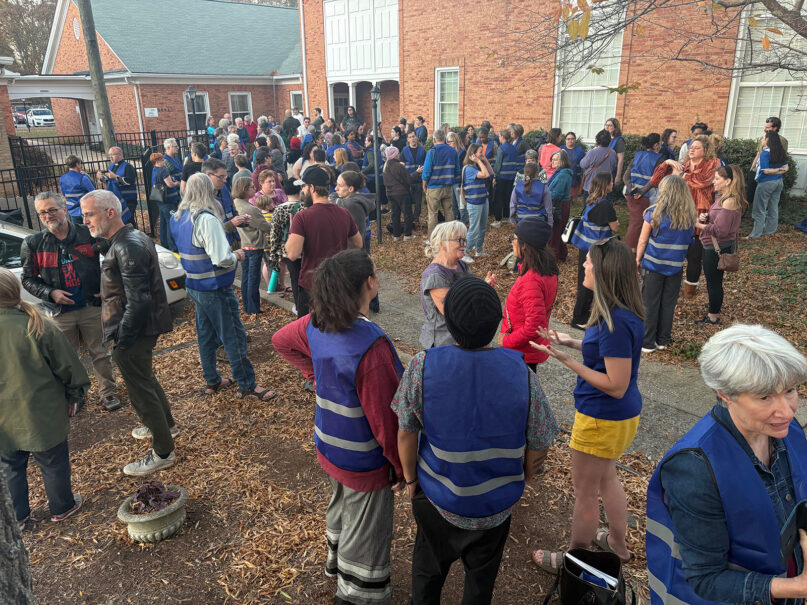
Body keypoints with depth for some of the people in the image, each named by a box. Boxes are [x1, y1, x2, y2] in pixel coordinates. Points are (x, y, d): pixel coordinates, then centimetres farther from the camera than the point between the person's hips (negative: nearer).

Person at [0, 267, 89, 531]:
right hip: (42, 417, -2)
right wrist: (74, 395, 6)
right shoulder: (38, 327, -19)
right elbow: (68, 367, -11)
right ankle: (61, 507, 33)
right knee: (53, 464, 16)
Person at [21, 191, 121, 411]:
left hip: (92, 307, -1)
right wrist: (50, 293, -12)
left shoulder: (88, 234, -4)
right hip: (61, 312, 1)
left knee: (100, 353, 9)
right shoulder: (33, 244, -1)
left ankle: (108, 393, 24)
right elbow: (28, 279, 6)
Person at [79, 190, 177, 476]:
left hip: (134, 332, -10)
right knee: (145, 379, 27)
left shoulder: (127, 247, -24)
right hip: (145, 326, 10)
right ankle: (166, 425, 47)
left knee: (141, 390, 3)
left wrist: (122, 340, -20)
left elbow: (137, 300, -27)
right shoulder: (133, 237, 8)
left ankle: (163, 453, 18)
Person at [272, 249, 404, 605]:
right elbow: (386, 419, -28)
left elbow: (281, 340, 12)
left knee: (341, 504, 34)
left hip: (328, 447, 8)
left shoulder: (316, 324, -10)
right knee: (366, 536, 15)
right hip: (364, 462, -8)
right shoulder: (372, 346, -34)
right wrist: (402, 467, -14)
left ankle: (336, 559, 61)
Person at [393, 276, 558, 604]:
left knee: (428, 570, 27)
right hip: (496, 503, 1)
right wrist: (519, 481, 10)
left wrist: (410, 478, 4)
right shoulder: (522, 374, -21)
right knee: (482, 575, 28)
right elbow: (539, 446, -10)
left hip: (437, 496, -1)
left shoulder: (423, 367, -25)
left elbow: (406, 433, -15)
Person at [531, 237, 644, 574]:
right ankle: (617, 543, 50)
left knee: (584, 490, 11)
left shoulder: (616, 323, -30)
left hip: (603, 419, -9)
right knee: (606, 477, 29)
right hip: (619, 416, 10)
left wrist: (567, 361, -27)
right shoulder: (623, 313, 0)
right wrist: (574, 343, 3)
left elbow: (616, 386, -28)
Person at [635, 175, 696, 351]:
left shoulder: (654, 213, -13)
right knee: (668, 304, 13)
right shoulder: (690, 216, -3)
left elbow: (643, 241, -7)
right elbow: (688, 241, 8)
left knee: (650, 304, 6)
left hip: (653, 265, -3)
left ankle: (647, 343, 12)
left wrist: (638, 259, 4)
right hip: (676, 266, 3)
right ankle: (663, 340, 23)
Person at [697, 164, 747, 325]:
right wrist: (705, 217, 0)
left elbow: (720, 230, -25)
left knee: (714, 282, 2)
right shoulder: (722, 197, 10)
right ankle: (713, 313, 32)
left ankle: (713, 317, 15)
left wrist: (699, 225, -14)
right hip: (712, 246, 10)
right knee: (711, 280, 19)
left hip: (718, 248, -10)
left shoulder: (730, 201, -22)